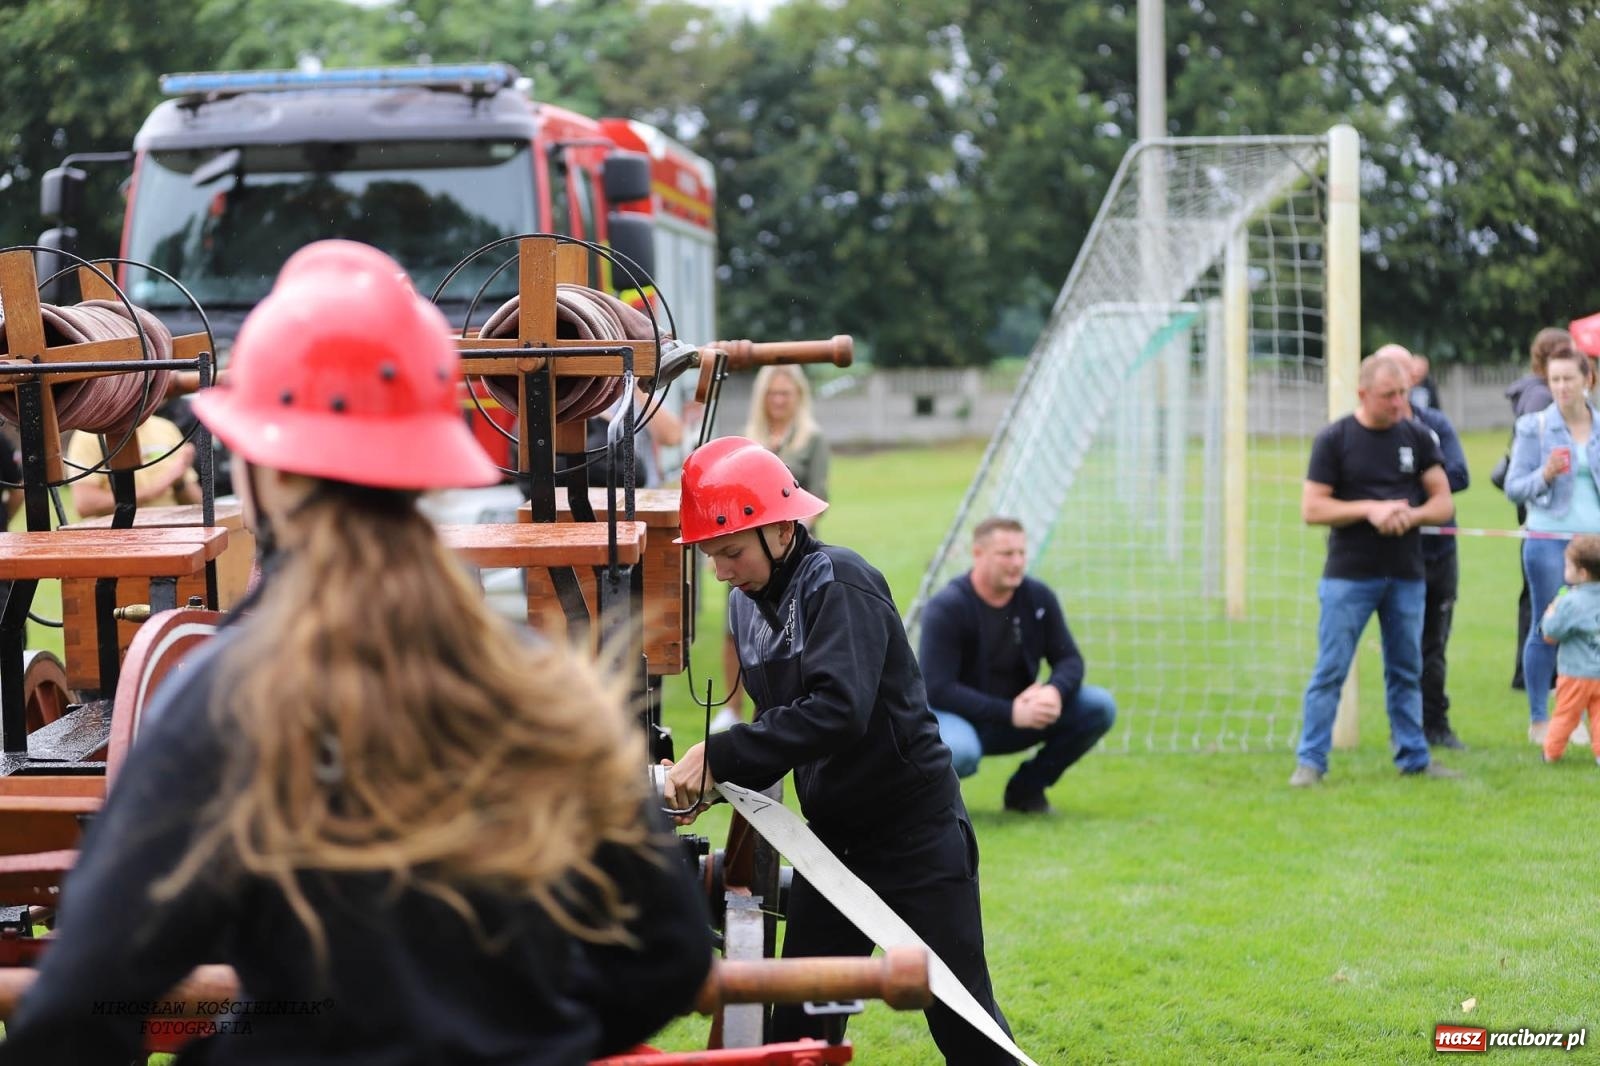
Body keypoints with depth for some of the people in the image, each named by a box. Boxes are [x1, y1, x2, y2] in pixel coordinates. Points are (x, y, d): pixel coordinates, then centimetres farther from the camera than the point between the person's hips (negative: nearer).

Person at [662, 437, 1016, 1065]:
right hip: (833, 835, 7)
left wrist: (720, 755, -33)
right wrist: (709, 783, -10)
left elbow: (839, 708, -33)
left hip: (914, 830, -7)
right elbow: (776, 724, 8)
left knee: (960, 1015, 1)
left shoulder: (838, 582, -20)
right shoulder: (747, 603, 4)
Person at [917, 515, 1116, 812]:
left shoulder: (1038, 597, -2)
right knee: (959, 752, -42)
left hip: (1021, 713, 6)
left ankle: (1026, 787, 2)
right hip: (961, 719, -5)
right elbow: (937, 689, -24)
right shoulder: (946, 608, -19)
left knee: (1099, 706, -13)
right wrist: (1009, 713, -30)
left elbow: (1069, 660, 0)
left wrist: (1056, 691, -26)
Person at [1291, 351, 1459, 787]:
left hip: (1406, 576, 4)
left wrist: (1409, 515, -13)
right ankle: (1310, 762, -1)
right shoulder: (1334, 440, -4)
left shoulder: (1416, 437, 6)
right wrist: (1369, 509, -17)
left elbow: (1443, 503, 7)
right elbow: (1312, 509, -7)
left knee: (1406, 671, 11)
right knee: (1330, 672, -4)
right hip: (1349, 575, -4)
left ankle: (1414, 757, 19)